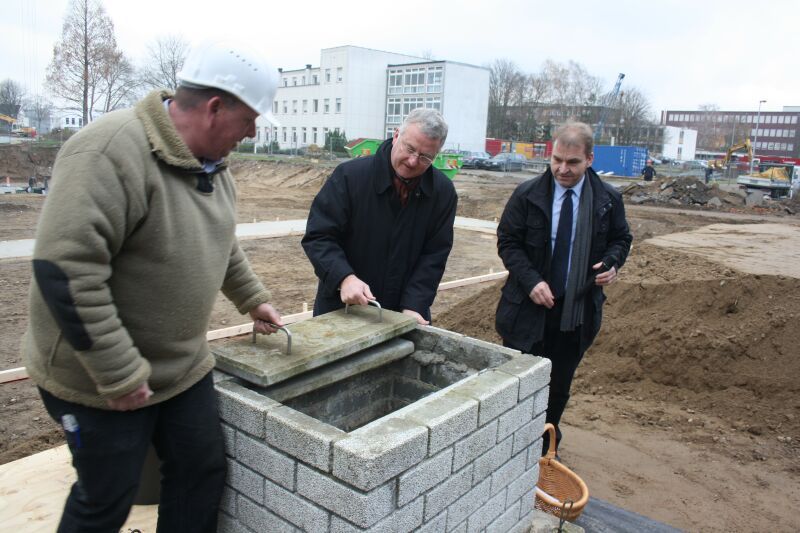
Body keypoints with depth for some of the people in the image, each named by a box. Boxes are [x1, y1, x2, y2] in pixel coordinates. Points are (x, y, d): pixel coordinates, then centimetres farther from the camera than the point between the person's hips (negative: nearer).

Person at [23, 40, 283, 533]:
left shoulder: (211, 163, 4)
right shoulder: (111, 153, -25)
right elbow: (65, 270, -29)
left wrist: (253, 298, 22)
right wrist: (119, 374, -26)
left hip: (185, 369, 8)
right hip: (100, 382, -7)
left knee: (203, 471, 14)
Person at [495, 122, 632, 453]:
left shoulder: (608, 199, -1)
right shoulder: (527, 195, -6)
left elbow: (621, 239, 13)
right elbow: (507, 242, -4)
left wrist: (612, 263, -10)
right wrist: (531, 280, -18)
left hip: (578, 312, 2)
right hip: (528, 307, -2)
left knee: (559, 388, 16)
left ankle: (546, 448, 36)